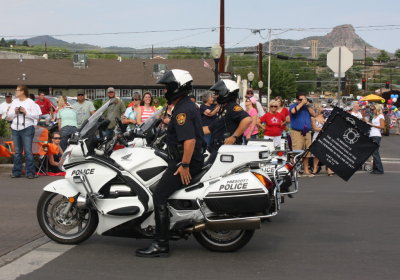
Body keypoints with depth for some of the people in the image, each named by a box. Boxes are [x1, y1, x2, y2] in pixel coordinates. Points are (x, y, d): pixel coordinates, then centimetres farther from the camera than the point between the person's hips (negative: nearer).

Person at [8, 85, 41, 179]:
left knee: (28, 151, -7)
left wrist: (26, 112, -15)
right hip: (15, 129, 5)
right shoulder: (14, 102, 15)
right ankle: (16, 172, 13)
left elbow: (36, 116, -7)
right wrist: (14, 112, -5)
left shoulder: (30, 102, -1)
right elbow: (9, 115, 13)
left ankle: (30, 172, -4)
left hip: (27, 129, -5)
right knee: (17, 151, 8)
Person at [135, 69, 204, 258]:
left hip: (184, 162, -11)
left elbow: (190, 139, -27)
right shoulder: (186, 105, 16)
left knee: (159, 196, -15)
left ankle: (161, 245, -15)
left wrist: (184, 165, -26)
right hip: (184, 160, 11)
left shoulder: (182, 110, -18)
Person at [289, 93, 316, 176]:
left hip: (307, 132, 5)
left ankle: (306, 170, 15)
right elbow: (293, 111, -20)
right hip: (297, 132, -5)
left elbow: (313, 114, 6)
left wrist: (308, 105, -2)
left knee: (307, 153, 8)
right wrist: (302, 103, -11)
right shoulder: (293, 106, 4)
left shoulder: (307, 106, 18)